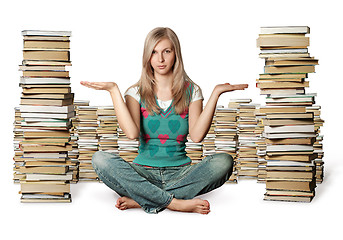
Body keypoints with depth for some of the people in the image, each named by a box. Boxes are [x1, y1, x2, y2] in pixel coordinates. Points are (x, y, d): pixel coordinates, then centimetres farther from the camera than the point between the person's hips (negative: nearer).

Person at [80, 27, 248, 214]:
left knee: (223, 161, -28)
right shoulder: (137, 92, 5)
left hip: (180, 173, 1)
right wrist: (114, 91, -12)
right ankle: (175, 203, -32)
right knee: (100, 159, -27)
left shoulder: (191, 91, 7)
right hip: (144, 173, -1)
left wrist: (215, 93, -11)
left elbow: (197, 135, -10)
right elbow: (132, 133, -14)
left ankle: (139, 199, -28)